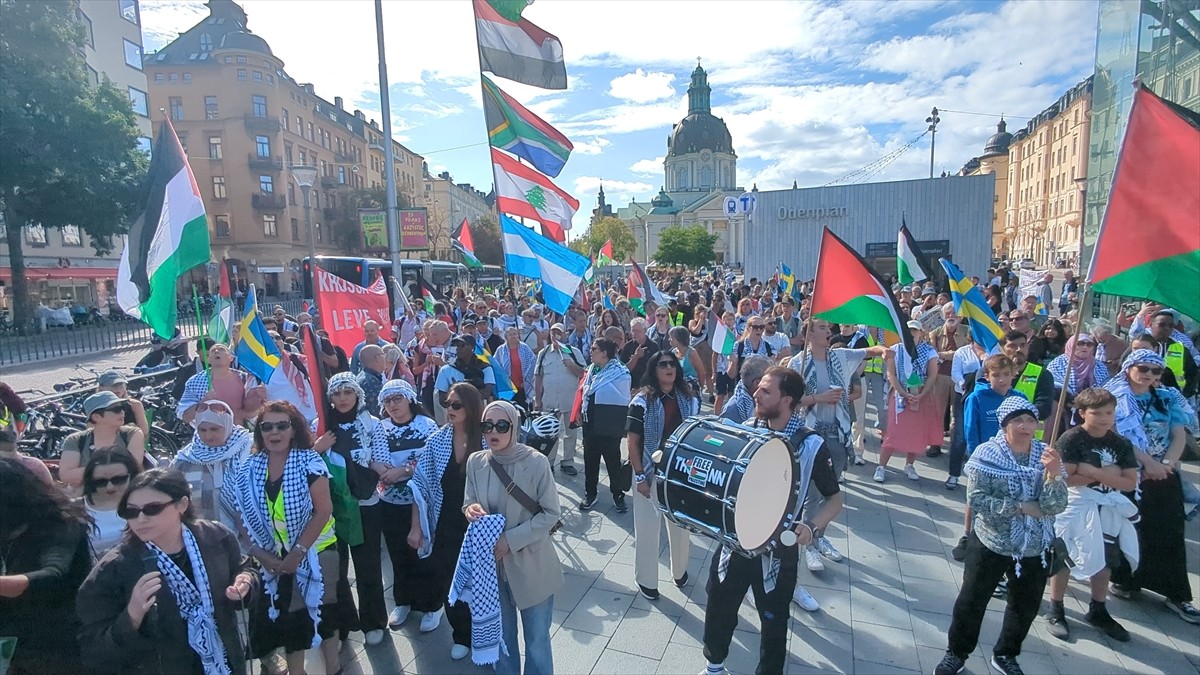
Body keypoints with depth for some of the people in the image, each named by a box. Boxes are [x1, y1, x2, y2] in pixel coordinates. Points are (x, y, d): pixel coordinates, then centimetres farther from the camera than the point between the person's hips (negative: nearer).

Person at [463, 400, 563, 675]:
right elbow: (469, 504, 6)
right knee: (501, 637, 22)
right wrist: (470, 510, -18)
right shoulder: (475, 462, -5)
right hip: (491, 563, 4)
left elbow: (550, 514, -13)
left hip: (531, 566, -3)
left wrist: (511, 539, -21)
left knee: (537, 640, 13)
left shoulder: (536, 462, -18)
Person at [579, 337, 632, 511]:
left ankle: (618, 496, 25)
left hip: (609, 425, -6)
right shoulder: (592, 368, 6)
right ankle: (590, 494, 28)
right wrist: (582, 411, 10)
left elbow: (622, 401, -13)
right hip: (590, 423, 6)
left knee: (613, 461, 9)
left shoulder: (620, 373, -14)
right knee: (590, 459, 14)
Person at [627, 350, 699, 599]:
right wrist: (639, 476, -14)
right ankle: (646, 580, 29)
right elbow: (632, 441, -11)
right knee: (647, 528, 9)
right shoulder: (642, 402, -12)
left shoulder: (689, 400, 0)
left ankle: (680, 571, 40)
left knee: (682, 525, 17)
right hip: (650, 474, -3)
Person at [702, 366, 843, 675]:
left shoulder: (812, 445, -16)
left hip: (777, 549, -3)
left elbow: (834, 498, -6)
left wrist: (812, 527, -23)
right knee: (718, 608, 20)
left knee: (773, 622, 17)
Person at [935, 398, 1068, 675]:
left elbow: (1056, 506, -16)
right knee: (971, 601, 10)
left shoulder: (1047, 455, -8)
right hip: (991, 544, -3)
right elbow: (976, 500, -19)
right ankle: (956, 653, 30)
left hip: (1035, 549, 3)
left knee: (1026, 606, 20)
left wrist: (1054, 474, -31)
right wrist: (1021, 507, -22)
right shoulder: (987, 453, -16)